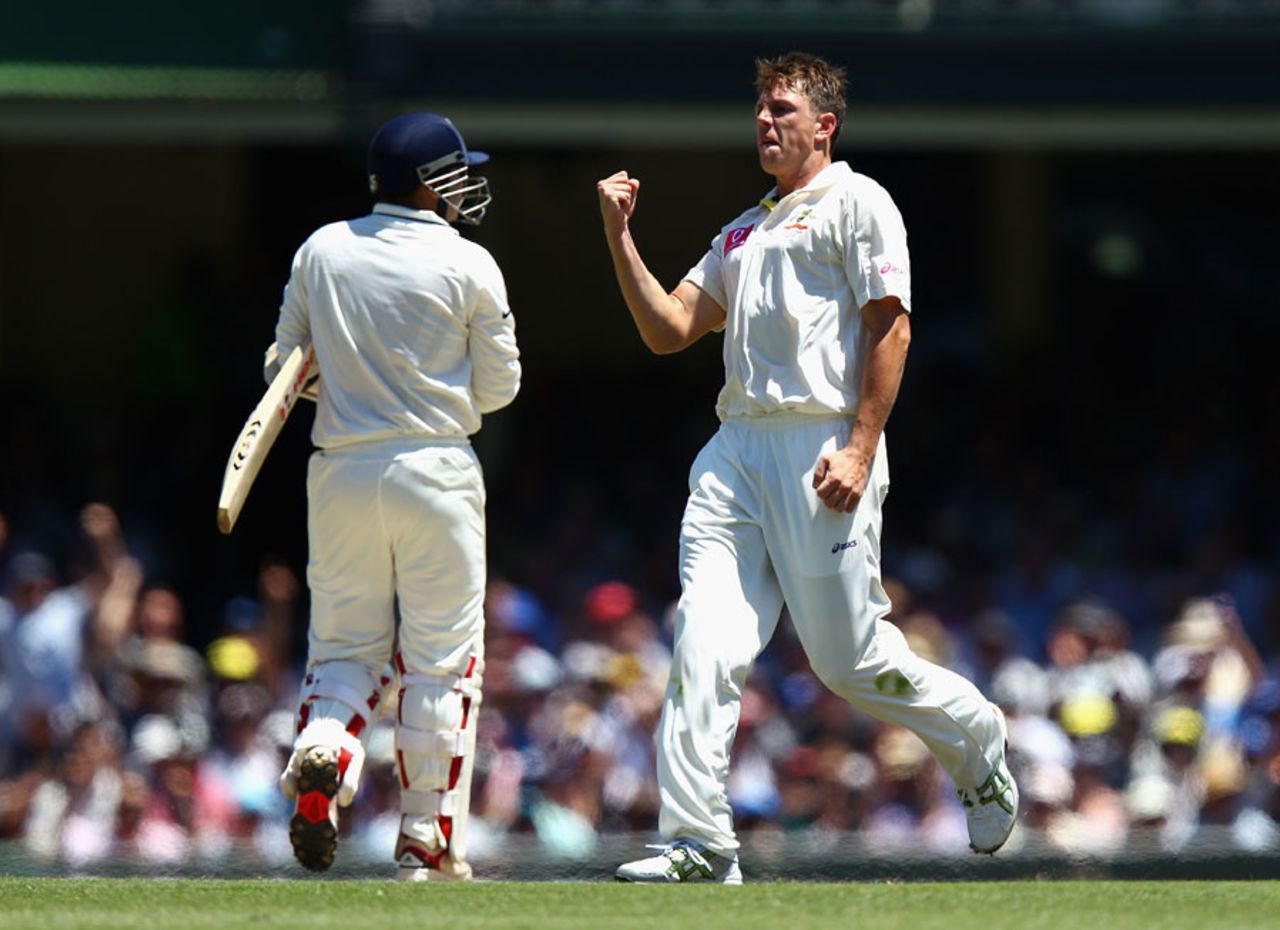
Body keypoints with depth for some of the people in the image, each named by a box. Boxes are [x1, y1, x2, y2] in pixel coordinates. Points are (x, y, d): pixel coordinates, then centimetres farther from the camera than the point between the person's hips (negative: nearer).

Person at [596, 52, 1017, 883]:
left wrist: (861, 449, -17)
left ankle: (978, 745, 24)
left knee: (850, 657, -3)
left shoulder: (856, 203, 1)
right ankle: (699, 844, -13)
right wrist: (619, 236, 8)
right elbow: (668, 330, 20)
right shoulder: (744, 233, 25)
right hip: (737, 451, 7)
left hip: (822, 448, -7)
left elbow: (892, 326, -8)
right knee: (705, 649, -9)